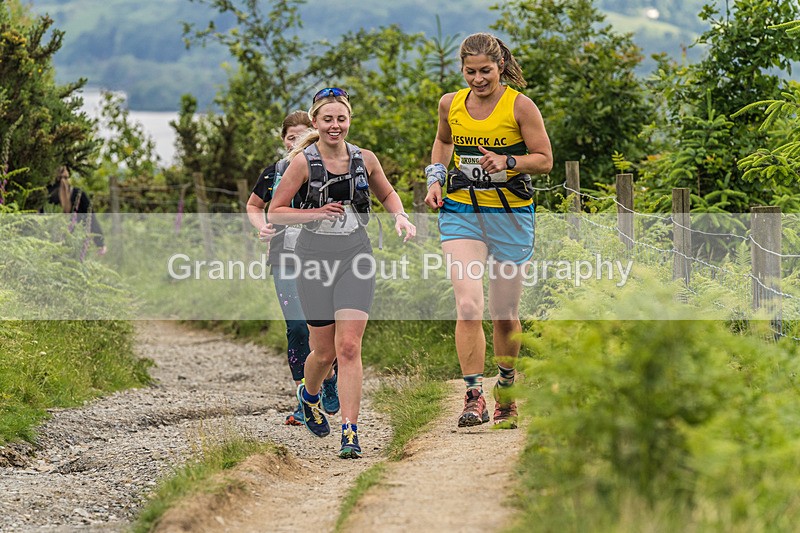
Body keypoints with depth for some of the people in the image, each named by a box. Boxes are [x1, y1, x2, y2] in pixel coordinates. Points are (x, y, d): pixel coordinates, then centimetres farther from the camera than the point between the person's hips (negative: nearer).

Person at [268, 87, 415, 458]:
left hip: (355, 258, 1)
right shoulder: (304, 161, -5)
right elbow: (275, 212, -3)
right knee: (324, 352, 7)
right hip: (315, 259, -1)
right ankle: (308, 395, 41)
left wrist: (400, 217, 2)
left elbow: (387, 194, 21)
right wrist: (316, 213, -16)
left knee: (349, 348, -11)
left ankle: (350, 434, -12)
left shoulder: (364, 159, 3)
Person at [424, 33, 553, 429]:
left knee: (505, 314, 9)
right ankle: (474, 396, -15)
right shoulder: (450, 104, 4)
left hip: (511, 217, -1)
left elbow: (544, 160, -4)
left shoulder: (519, 106, -6)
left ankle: (506, 387, 33)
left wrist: (507, 162, -21)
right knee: (468, 306, -18)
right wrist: (435, 178, 10)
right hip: (460, 214, 1)